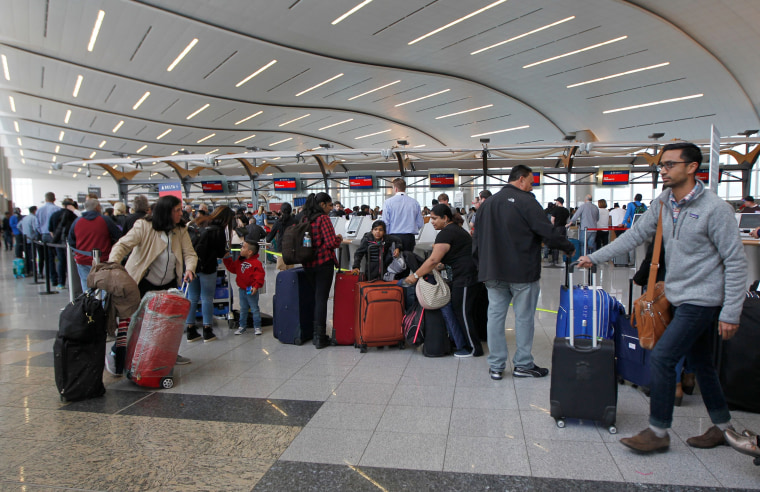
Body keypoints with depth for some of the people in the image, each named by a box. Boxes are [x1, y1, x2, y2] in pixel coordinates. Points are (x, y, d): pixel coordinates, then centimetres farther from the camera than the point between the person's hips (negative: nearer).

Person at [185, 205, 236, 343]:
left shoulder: (195, 223, 8)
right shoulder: (218, 230, -13)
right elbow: (220, 253, -8)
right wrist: (226, 252, 13)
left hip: (190, 266, 6)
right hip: (207, 268, -6)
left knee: (192, 298, 12)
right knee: (207, 299, 5)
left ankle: (191, 331, 17)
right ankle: (207, 331, 10)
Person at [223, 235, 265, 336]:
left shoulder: (256, 263, -17)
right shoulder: (240, 261, 6)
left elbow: (259, 276, -20)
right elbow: (232, 268, 16)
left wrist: (256, 286, -25)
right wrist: (227, 259, 9)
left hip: (251, 290, -6)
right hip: (242, 289, 7)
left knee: (254, 309, 4)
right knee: (243, 309, 16)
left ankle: (257, 327, 12)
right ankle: (242, 326, 26)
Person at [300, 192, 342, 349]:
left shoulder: (304, 218, 10)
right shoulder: (323, 219, -11)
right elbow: (331, 242, -17)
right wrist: (339, 238, 4)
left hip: (307, 264, 7)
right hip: (323, 262, -7)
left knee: (314, 296, 17)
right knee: (321, 298, -3)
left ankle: (316, 334, 23)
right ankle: (319, 337, 0)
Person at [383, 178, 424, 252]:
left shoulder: (388, 202, -3)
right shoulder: (415, 203, 3)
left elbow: (385, 223, -4)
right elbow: (420, 224, 6)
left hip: (394, 237, -2)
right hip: (410, 237, 2)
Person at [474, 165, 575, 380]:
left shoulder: (487, 203, 11)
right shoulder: (526, 202, -10)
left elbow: (477, 239, 14)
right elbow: (549, 233, -13)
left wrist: (482, 266, 20)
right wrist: (569, 249, 2)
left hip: (493, 273, 6)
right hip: (522, 272, -5)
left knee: (495, 315, 8)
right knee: (524, 317, 6)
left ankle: (495, 366, 13)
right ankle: (523, 364, 15)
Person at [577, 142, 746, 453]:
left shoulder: (714, 208, -16)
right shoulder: (663, 203, 4)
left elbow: (736, 262, -14)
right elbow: (635, 235, 10)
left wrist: (730, 313, -15)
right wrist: (595, 258, 6)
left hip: (701, 300, -7)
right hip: (680, 297, 7)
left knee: (661, 358, -10)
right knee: (699, 363, 17)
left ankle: (658, 432, 5)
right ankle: (722, 425, 34)